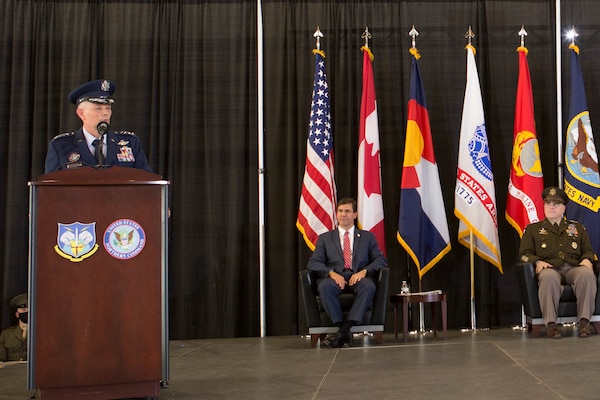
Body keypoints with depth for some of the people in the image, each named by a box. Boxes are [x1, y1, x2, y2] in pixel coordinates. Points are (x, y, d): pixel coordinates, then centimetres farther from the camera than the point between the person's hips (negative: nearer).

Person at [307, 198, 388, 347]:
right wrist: (331, 273, -14)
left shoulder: (367, 237, 22)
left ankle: (343, 330, -37)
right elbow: (313, 263, 8)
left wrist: (364, 271, -11)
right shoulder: (325, 238, 21)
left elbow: (381, 260, 10)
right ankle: (345, 332, -32)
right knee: (324, 286, -36)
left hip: (358, 278, 0)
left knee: (369, 286, -36)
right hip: (334, 278, 0)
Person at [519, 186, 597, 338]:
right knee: (548, 277, -41)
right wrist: (537, 261, -9)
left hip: (574, 267, 2)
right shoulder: (532, 229, 22)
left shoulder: (577, 227, 29)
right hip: (550, 268, -2)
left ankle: (584, 321, -34)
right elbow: (524, 253, 13)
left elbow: (588, 250, 23)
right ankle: (550, 324, -38)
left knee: (587, 274, -37)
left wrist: (587, 259, -1)